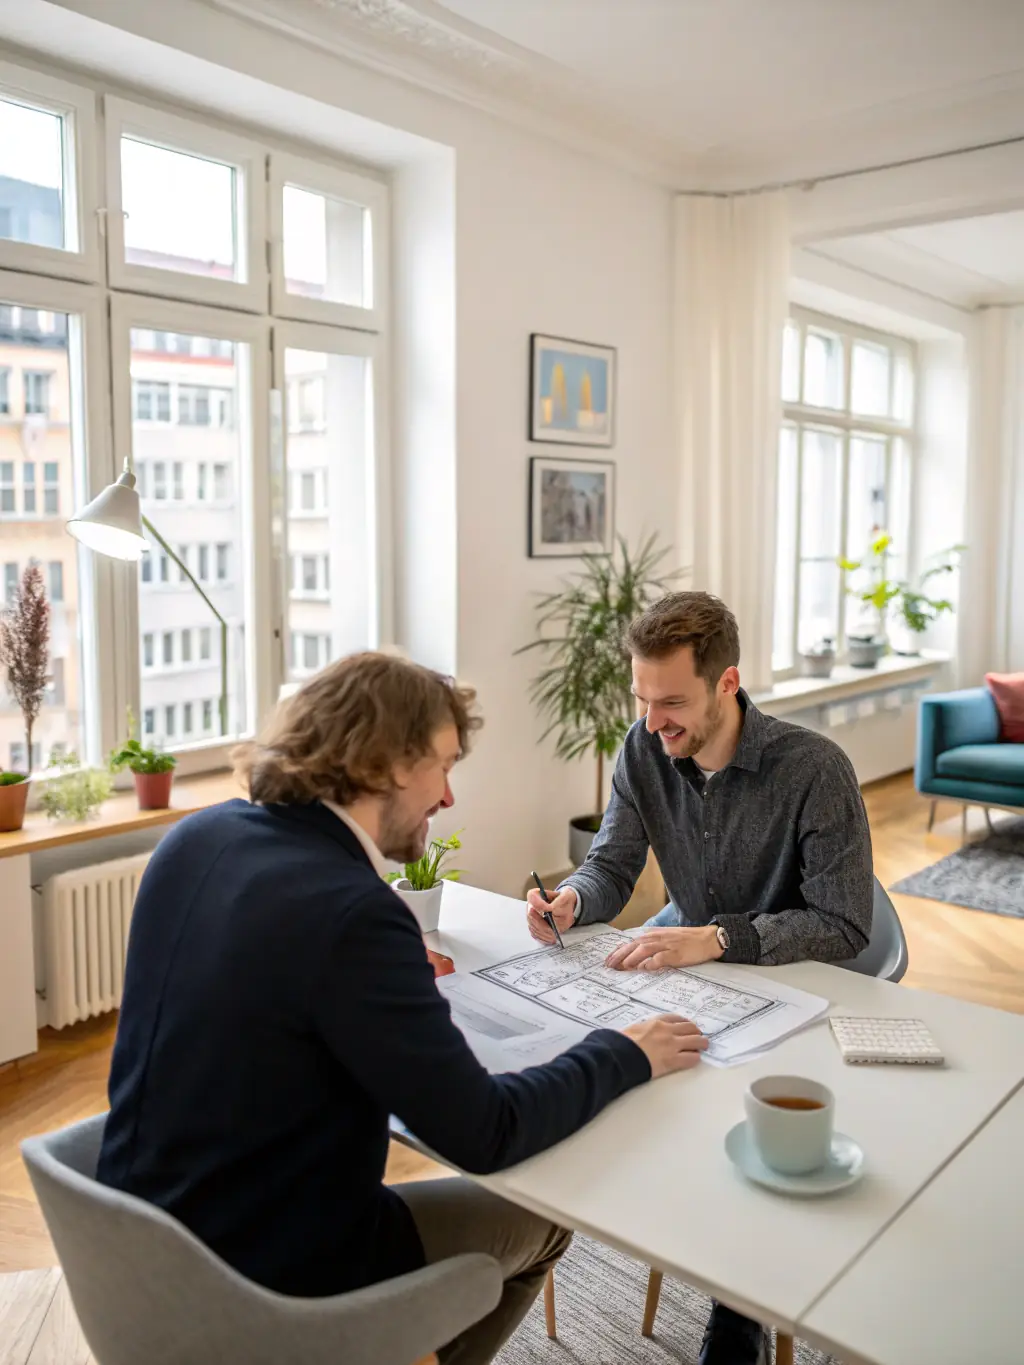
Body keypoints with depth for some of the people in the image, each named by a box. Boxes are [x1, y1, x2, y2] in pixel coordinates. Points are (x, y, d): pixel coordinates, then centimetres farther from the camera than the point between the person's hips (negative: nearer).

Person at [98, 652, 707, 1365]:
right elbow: (485, 1134, -23)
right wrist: (628, 1056, -9)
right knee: (539, 1219, 16)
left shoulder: (195, 838, -6)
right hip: (269, 1278, -7)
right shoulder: (352, 911, -30)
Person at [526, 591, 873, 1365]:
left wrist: (717, 940, -34)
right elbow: (612, 867, -2)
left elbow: (846, 925, -23)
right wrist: (570, 899, -26)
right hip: (689, 957, 5)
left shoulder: (814, 769, -23)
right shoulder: (645, 750, -8)